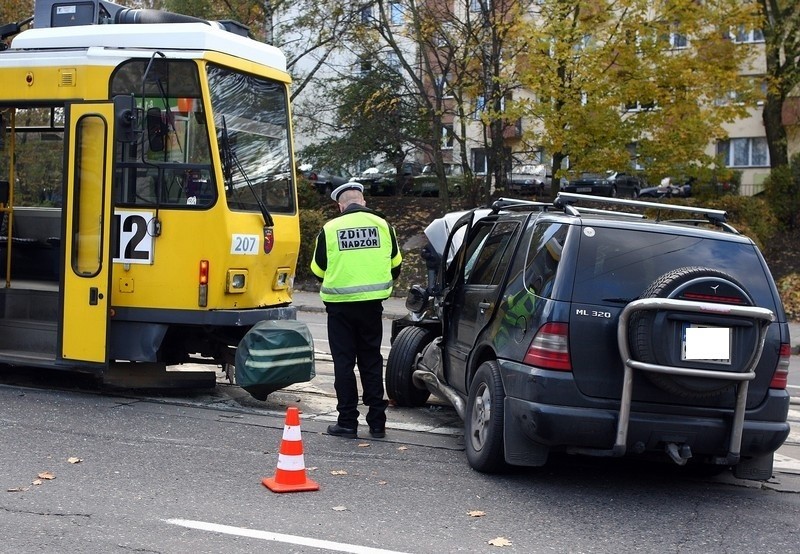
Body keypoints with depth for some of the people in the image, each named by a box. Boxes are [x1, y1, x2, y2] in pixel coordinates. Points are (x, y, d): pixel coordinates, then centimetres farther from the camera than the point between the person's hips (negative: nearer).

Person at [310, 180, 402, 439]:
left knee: (344, 362, 6)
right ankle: (377, 422, 13)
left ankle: (348, 422, 7)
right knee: (371, 361, 12)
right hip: (372, 303, 3)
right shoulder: (382, 225, 1)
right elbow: (395, 264, 11)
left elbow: (318, 269, 3)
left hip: (340, 303, -2)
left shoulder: (330, 229, -6)